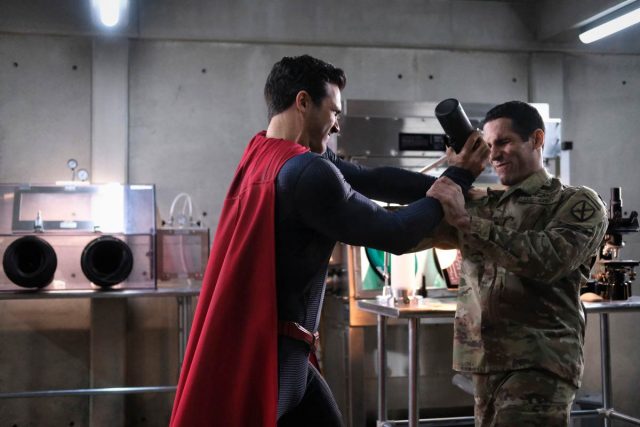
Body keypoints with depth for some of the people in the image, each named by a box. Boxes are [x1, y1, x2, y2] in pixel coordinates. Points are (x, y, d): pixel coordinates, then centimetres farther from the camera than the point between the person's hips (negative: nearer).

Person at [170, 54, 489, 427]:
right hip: (267, 350, -10)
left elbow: (368, 179, 8)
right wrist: (457, 180, -1)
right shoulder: (307, 173, -21)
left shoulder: (266, 151, 8)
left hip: (271, 345, 10)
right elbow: (397, 235, -13)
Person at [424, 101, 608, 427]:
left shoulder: (578, 203, 3)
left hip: (539, 364, -5)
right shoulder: (479, 204, 14)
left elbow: (546, 260, -16)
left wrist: (466, 220, -17)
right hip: (485, 363, 5)